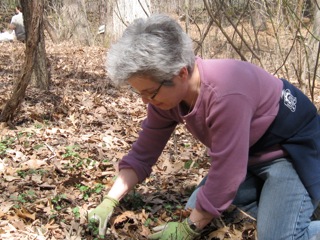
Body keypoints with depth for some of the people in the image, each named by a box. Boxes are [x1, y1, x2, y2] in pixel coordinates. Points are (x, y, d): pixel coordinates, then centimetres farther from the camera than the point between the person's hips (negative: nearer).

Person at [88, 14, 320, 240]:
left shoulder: (226, 95, -38)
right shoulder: (166, 93, -12)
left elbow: (225, 177, -31)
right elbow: (143, 154, -2)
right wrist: (109, 202, -10)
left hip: (293, 148, -8)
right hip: (246, 152, 8)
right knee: (197, 209, 8)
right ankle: (272, 209, 18)